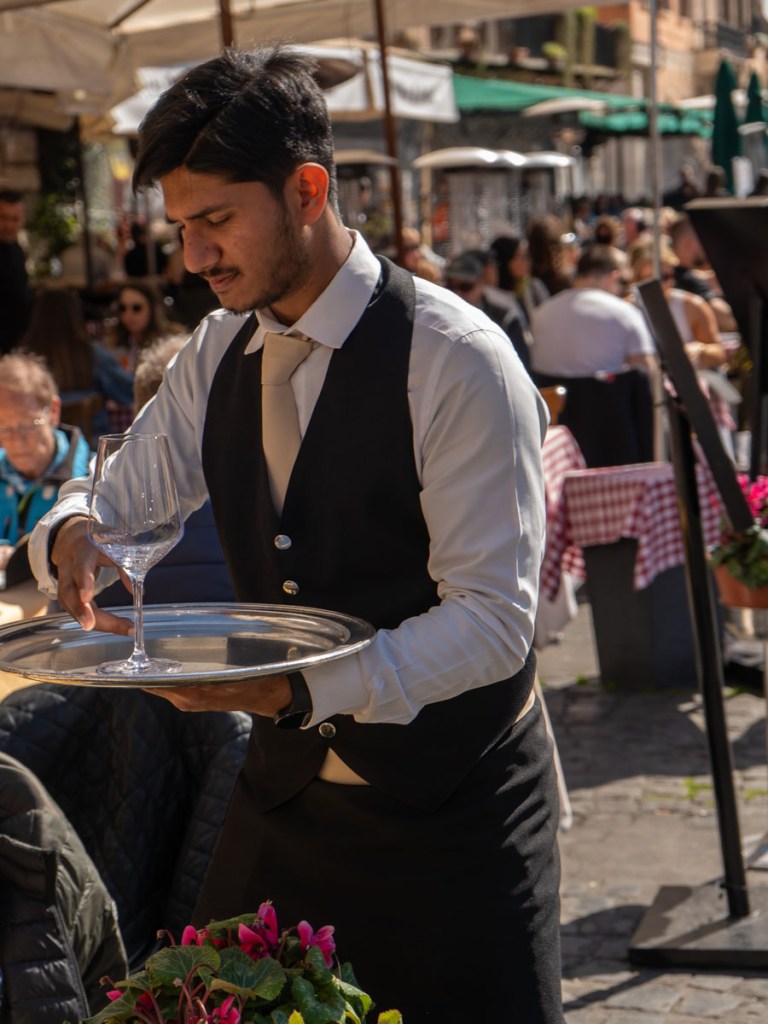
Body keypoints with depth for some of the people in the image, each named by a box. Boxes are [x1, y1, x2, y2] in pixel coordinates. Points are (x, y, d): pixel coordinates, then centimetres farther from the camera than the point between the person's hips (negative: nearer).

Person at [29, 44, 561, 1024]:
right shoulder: (218, 350, 2)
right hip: (286, 782, 6)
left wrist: (299, 688, -33)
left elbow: (493, 620, -22)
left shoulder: (457, 361, -20)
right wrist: (73, 535, -17)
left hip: (455, 800, -6)